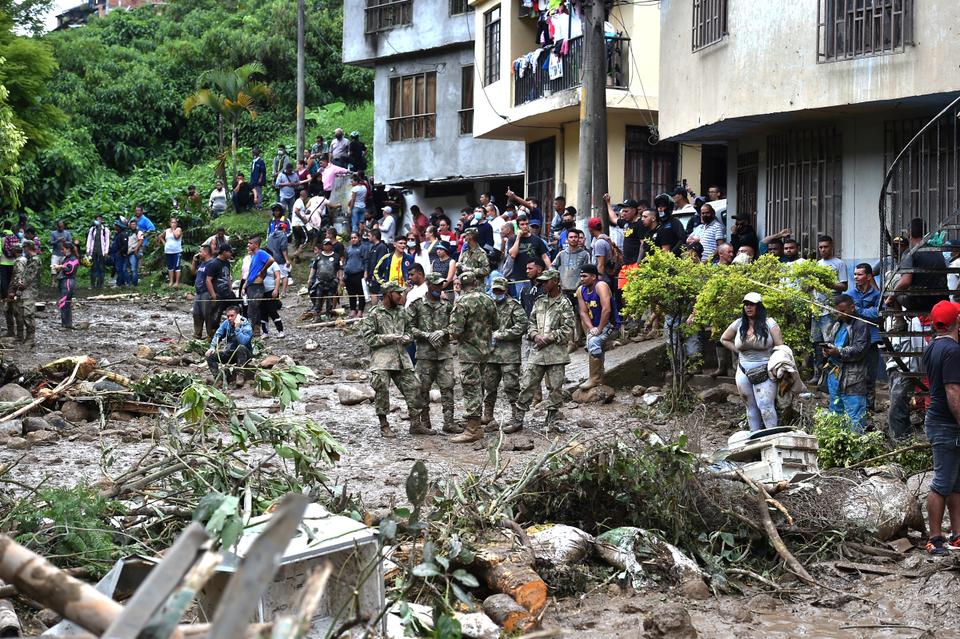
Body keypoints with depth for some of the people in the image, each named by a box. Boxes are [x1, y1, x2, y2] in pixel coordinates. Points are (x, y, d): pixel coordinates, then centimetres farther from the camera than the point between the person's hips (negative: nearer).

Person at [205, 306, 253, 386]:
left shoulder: (246, 326, -21)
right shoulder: (226, 323, -4)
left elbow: (243, 342, -37)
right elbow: (217, 335, 7)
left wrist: (237, 327, -37)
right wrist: (212, 347, -8)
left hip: (244, 355, -6)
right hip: (230, 352, 6)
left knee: (241, 348, -39)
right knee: (210, 356, -9)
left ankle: (240, 376, -31)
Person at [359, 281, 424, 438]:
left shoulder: (401, 312, 16)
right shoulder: (373, 314, -1)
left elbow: (409, 330, 25)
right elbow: (369, 338, -8)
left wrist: (407, 337, 1)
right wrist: (390, 338, -14)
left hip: (402, 358, 5)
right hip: (381, 360, -5)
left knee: (413, 387, 0)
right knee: (382, 391, -8)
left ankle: (416, 423, 10)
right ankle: (384, 426, 3)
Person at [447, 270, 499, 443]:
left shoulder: (462, 302, -16)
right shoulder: (488, 300, 5)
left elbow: (455, 330, -21)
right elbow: (496, 325, 13)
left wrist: (453, 335, 1)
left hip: (469, 352, -7)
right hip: (485, 350, 7)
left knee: (471, 389, -6)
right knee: (478, 388, 18)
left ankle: (472, 430, -6)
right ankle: (476, 426, 26)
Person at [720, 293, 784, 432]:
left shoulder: (769, 323, -4)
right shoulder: (738, 324, 6)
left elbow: (780, 347, -6)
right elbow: (724, 339, 23)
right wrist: (738, 351, 9)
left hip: (765, 373, -4)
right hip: (744, 373, 5)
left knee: (765, 407, -14)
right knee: (751, 408, 11)